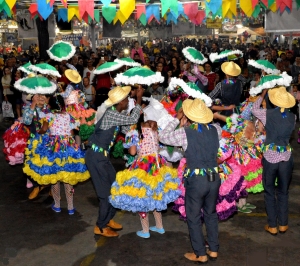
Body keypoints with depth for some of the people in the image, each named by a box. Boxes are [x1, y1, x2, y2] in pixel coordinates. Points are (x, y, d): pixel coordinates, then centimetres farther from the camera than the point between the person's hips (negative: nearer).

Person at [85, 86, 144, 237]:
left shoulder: (115, 114, 9)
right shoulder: (110, 114, -20)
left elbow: (127, 129, 13)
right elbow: (133, 120, -23)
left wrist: (138, 110, 5)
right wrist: (139, 99, -15)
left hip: (102, 156, 10)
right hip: (96, 156, -10)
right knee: (106, 192, -2)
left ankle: (108, 219, 30)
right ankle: (101, 227, 11)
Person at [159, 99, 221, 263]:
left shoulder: (185, 133, -13)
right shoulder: (213, 130, 1)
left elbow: (163, 137, -1)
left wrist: (177, 120, 6)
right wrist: (185, 127, 14)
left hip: (196, 180, -5)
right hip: (214, 178, 5)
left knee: (194, 217, 12)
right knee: (211, 214, 22)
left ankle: (200, 254, 20)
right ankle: (213, 250, 30)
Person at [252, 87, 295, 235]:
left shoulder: (268, 114, -9)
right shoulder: (292, 117, -2)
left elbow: (254, 109, 9)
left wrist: (263, 94, 22)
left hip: (270, 157, -2)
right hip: (286, 158, 2)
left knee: (269, 192, 11)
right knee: (283, 192, 16)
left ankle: (272, 226, 15)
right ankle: (283, 224, 24)